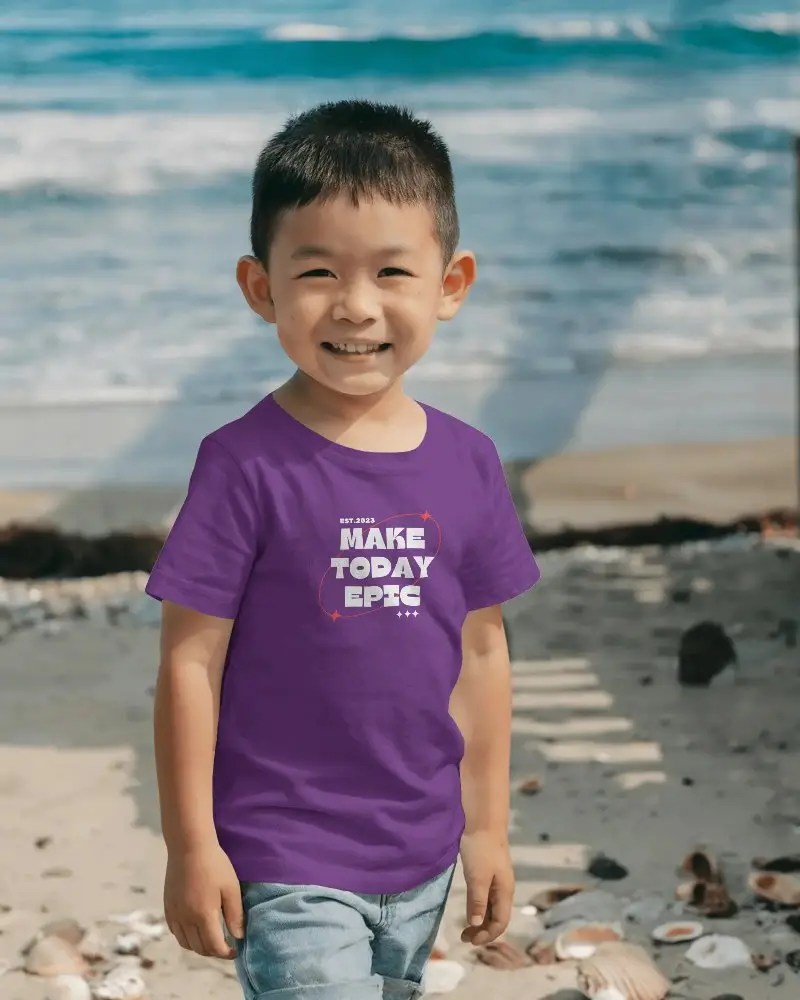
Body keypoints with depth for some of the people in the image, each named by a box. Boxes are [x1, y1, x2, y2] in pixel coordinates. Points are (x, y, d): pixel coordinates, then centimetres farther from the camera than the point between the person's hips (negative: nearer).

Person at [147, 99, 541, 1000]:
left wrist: (487, 826, 13)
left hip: (420, 860, 5)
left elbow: (482, 653, 9)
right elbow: (191, 662, -10)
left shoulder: (467, 464, 1)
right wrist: (191, 847, -9)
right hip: (286, 866, -5)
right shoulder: (247, 464, -14)